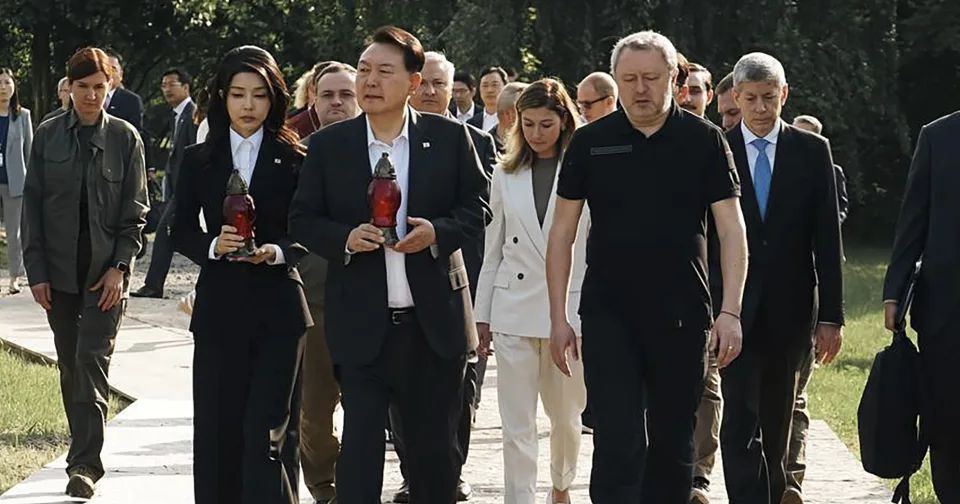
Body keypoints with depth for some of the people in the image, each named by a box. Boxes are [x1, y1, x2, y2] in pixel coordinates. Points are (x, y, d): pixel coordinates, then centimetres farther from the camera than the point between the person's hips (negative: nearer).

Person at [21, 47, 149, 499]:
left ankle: (86, 464, -14)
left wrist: (120, 267, -9)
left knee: (92, 361, -12)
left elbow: (135, 210, 1)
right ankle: (84, 454, 21)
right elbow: (32, 204, 4)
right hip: (59, 271, 2)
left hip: (106, 271, -2)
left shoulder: (125, 138, 0)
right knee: (70, 367, 8)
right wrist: (36, 271, -2)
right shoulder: (48, 136, 3)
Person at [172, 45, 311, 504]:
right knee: (218, 432, 4)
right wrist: (213, 246, -14)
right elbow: (181, 232, 6)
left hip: (277, 310, -2)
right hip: (219, 307, 2)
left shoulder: (293, 160, 1)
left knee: (264, 432, -9)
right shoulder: (198, 160, 7)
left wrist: (277, 252, -19)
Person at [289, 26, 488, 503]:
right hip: (361, 323, -1)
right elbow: (303, 218, 4)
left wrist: (439, 232, -14)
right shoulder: (328, 145, 2)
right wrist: (345, 239, -15)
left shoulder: (450, 137, 1)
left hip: (434, 320, 1)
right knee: (359, 443, -1)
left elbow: (477, 205, 5)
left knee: (436, 446, 11)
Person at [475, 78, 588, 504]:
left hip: (570, 307, -2)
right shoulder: (506, 176, 8)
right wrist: (482, 314, 11)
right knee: (517, 423, -2)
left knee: (566, 415, 14)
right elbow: (493, 250, 12)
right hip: (514, 309, 2)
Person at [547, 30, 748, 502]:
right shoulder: (591, 143, 2)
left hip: (682, 317, 1)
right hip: (609, 316, -1)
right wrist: (558, 317, 1)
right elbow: (562, 233, 6)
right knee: (617, 446, -8)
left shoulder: (703, 140, 1)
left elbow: (731, 229, -1)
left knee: (673, 446, 10)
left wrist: (730, 311, -11)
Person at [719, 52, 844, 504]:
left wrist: (831, 315, -2)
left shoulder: (811, 151, 3)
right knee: (741, 418, -10)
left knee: (777, 419, 13)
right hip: (735, 307, -2)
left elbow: (827, 238, 2)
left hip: (789, 309, 2)